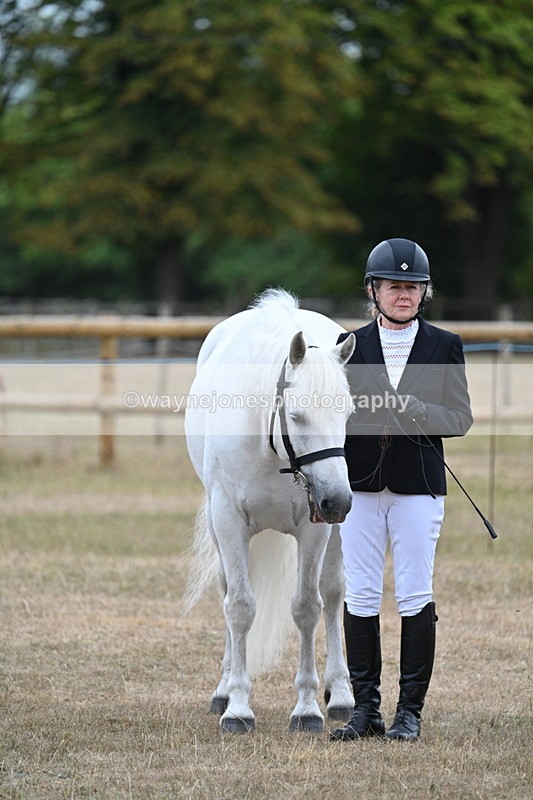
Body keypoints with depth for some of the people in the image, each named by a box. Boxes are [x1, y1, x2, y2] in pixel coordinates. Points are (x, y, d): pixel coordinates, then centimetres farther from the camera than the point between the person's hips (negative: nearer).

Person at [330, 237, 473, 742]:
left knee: (415, 599, -1)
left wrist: (415, 410, -18)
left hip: (418, 486, -1)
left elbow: (460, 419, 0)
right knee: (360, 597, 1)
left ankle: (410, 710, 6)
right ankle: (365, 709, 9)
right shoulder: (350, 346, 7)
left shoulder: (445, 347, 4)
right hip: (360, 483, 1)